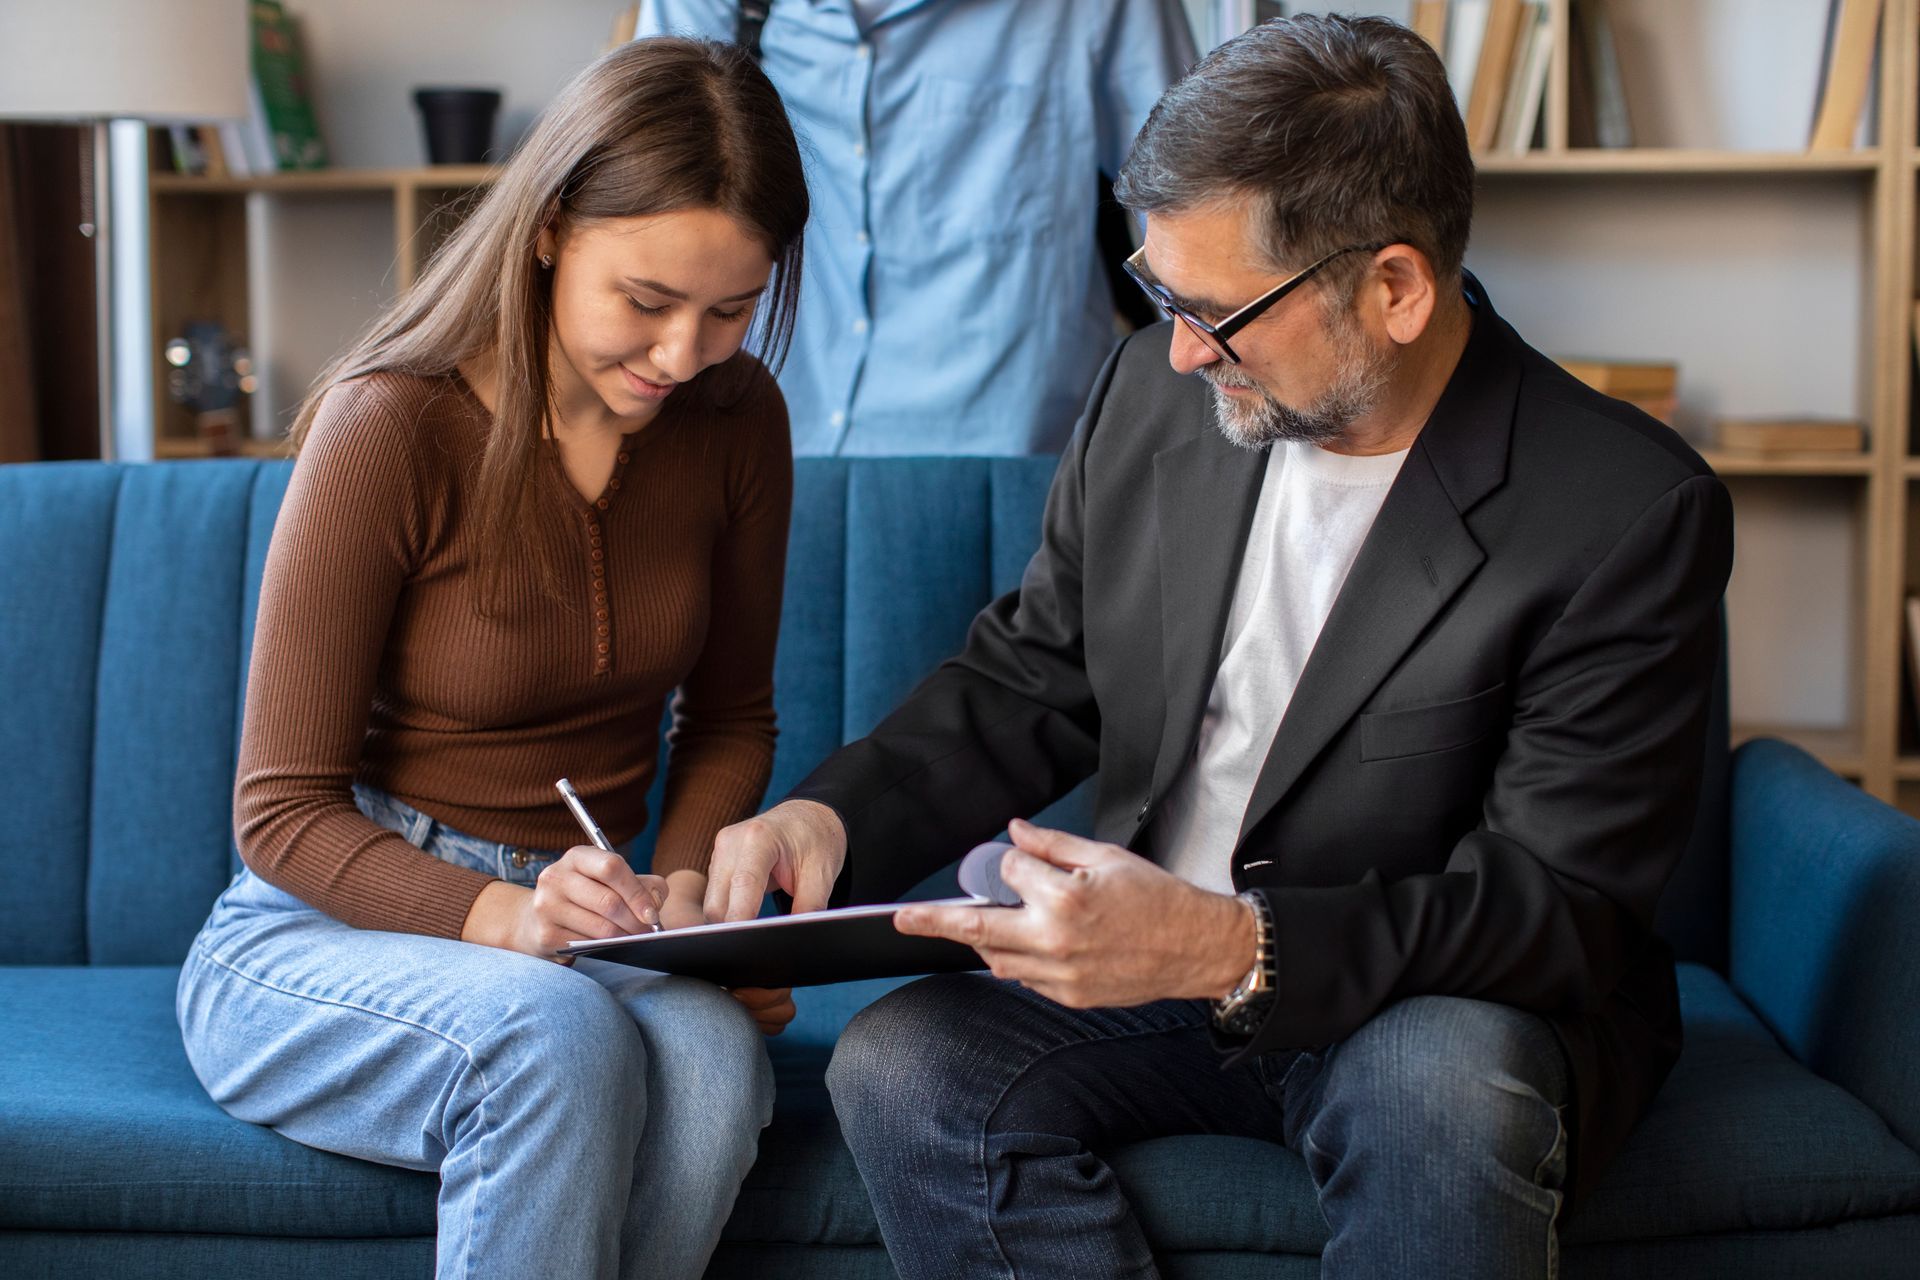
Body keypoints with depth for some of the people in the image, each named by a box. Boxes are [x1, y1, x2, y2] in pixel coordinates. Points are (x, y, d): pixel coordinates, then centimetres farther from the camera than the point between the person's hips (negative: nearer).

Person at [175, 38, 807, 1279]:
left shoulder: (736, 418, -1)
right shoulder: (389, 427, -17)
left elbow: (731, 716, 14)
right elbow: (283, 815, -12)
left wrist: (684, 883, -7)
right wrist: (501, 917, -30)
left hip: (577, 932, 4)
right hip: (324, 934, -4)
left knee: (712, 1055, -33)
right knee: (559, 1037, -39)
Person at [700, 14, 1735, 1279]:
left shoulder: (1629, 511, -17)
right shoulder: (1156, 394, 0)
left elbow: (1565, 906, -19)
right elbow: (1026, 682, 10)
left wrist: (1232, 949, -33)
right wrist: (834, 815, -10)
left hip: (1441, 1005, -4)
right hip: (1151, 977, 5)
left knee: (1447, 1089, -38)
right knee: (898, 1065, -23)